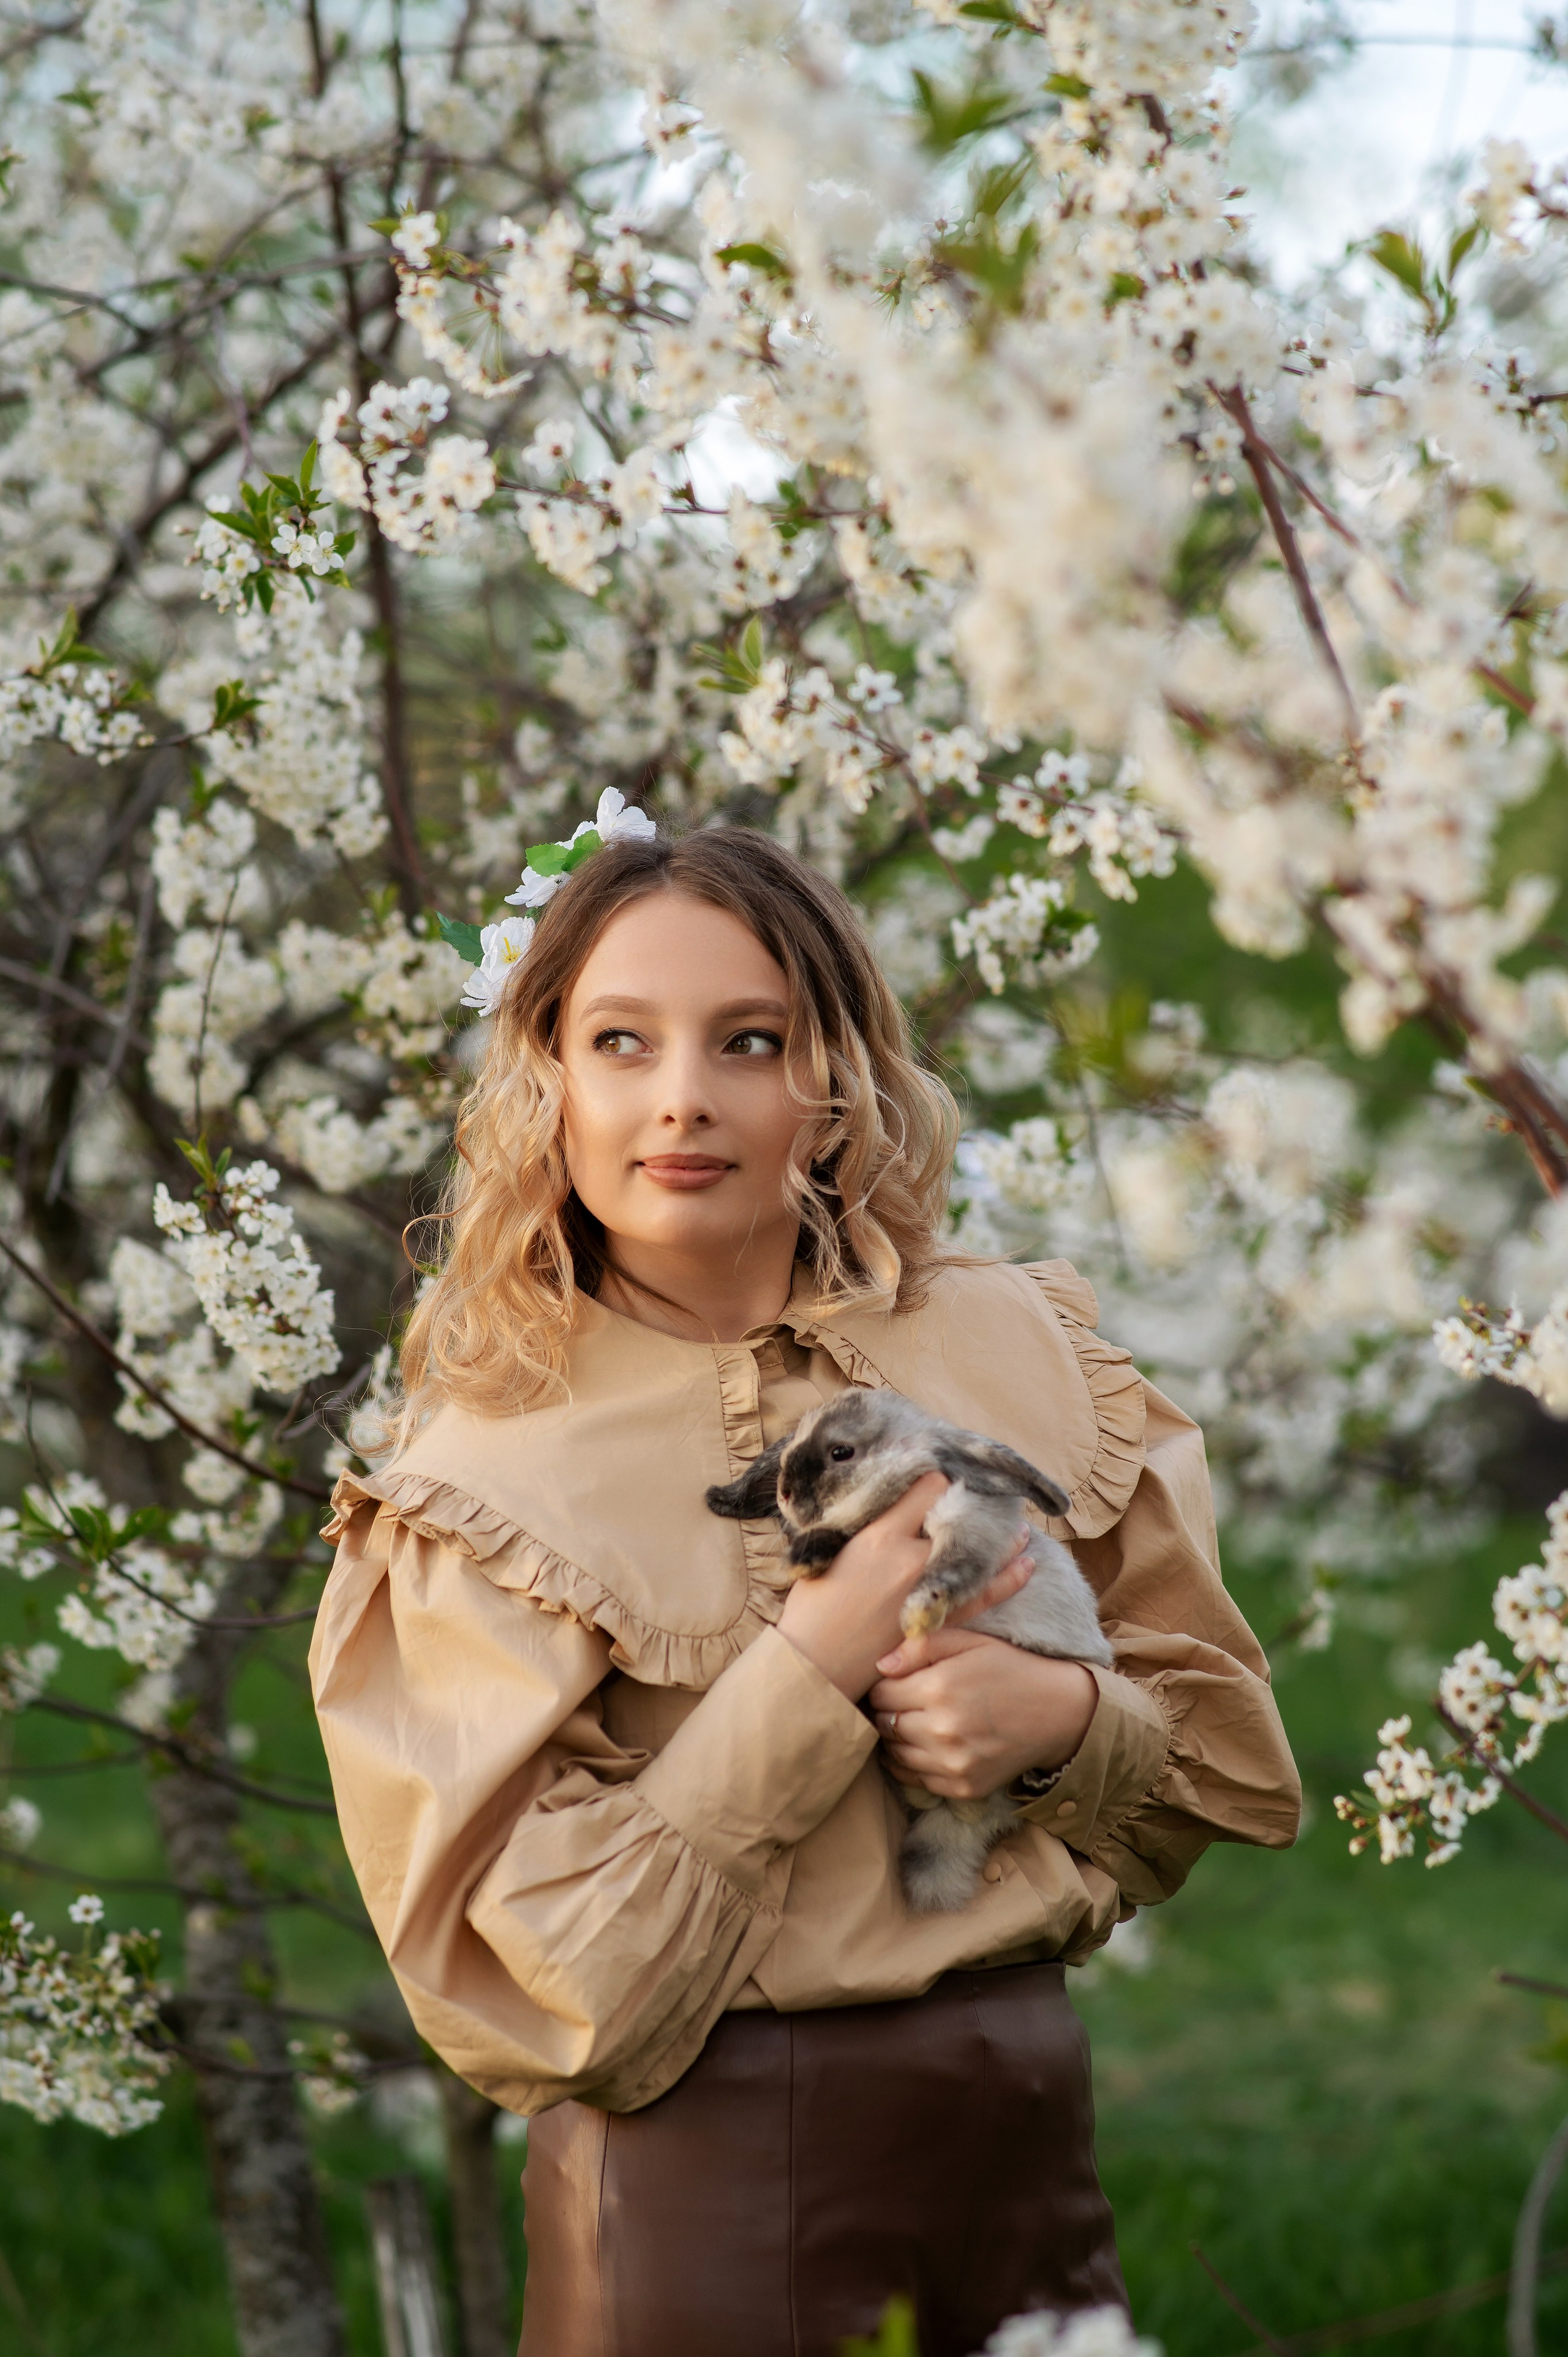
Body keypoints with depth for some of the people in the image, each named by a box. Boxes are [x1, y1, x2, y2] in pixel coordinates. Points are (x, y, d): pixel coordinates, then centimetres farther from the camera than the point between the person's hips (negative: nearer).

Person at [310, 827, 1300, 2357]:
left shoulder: (1013, 1350, 2)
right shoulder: (474, 1477, -6)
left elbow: (1227, 1753, 11)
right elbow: (543, 1972, -12)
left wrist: (1063, 1724, -11)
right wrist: (812, 1672, -17)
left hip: (1027, 2110, 4)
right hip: (697, 2163, -3)